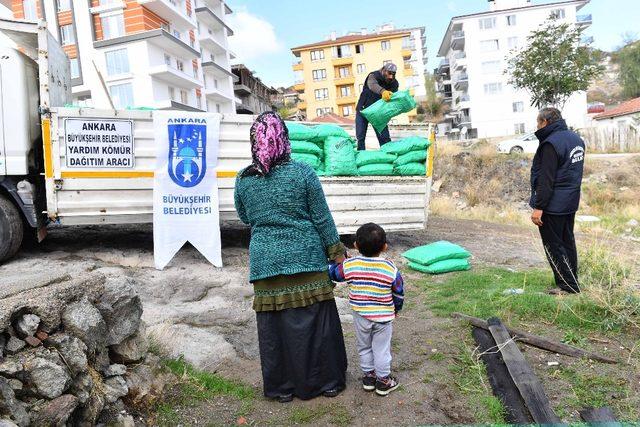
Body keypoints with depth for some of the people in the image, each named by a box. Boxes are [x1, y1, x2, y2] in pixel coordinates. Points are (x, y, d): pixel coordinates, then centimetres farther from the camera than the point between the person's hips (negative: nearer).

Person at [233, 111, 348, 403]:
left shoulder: (243, 180, -1)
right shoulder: (303, 173, -9)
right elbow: (322, 219, -4)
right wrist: (336, 252, 7)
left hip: (265, 261, 2)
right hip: (305, 258, -2)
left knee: (272, 324, 12)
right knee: (313, 319, 10)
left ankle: (282, 386, 26)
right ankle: (325, 381, 24)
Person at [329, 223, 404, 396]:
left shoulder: (349, 265, -14)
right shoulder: (390, 269, -14)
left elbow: (333, 273, 4)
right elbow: (399, 293, -1)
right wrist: (396, 309, 18)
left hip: (360, 316, 1)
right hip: (384, 317, -1)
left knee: (364, 347, 21)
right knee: (381, 349, 14)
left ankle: (369, 376, 33)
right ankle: (383, 381, 26)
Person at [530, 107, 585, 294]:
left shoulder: (551, 143, -19)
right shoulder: (576, 138, 12)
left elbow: (546, 179, -22)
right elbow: (575, 171, 17)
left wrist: (538, 207, -20)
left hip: (553, 206, -9)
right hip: (571, 202, 10)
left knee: (553, 245, 0)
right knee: (567, 242, 17)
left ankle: (568, 285, 5)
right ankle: (571, 283, 26)